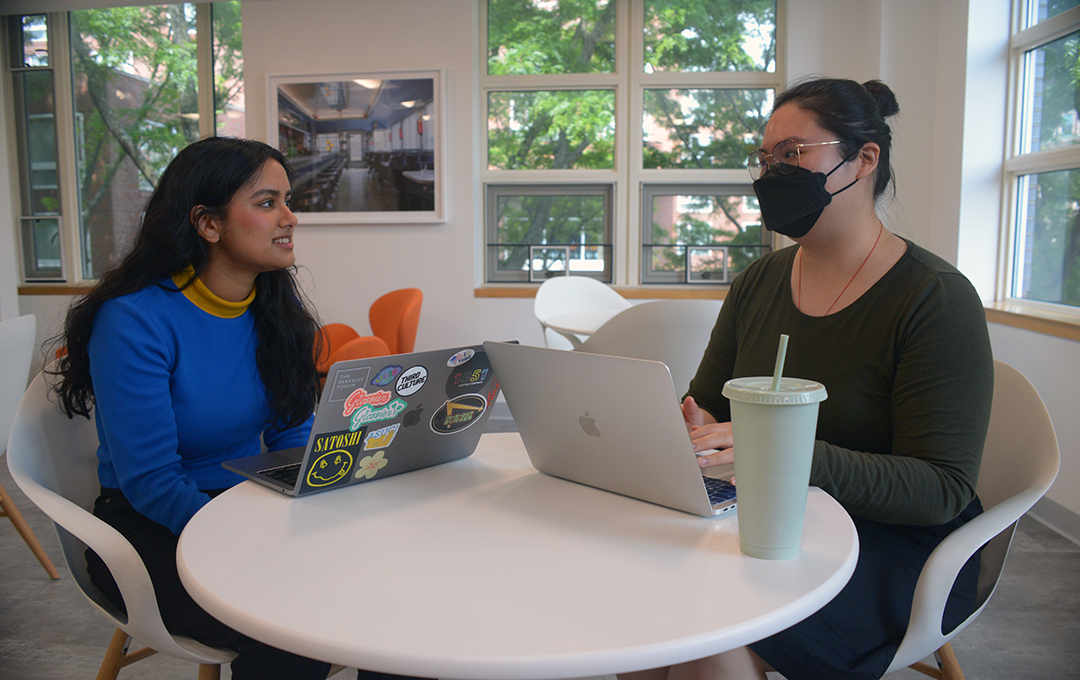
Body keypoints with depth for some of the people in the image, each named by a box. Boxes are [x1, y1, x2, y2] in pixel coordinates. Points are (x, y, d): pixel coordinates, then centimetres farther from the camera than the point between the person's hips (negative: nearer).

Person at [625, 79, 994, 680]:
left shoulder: (937, 298, -12)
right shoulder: (759, 281, 7)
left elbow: (942, 489, -18)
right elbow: (704, 403, 11)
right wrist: (696, 426, -15)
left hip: (898, 541, -5)